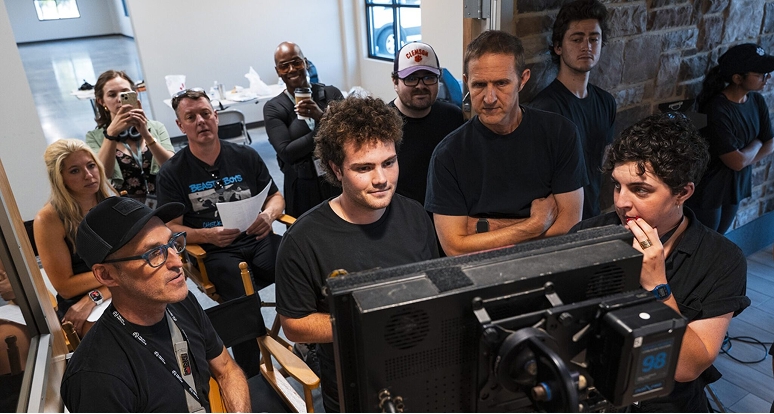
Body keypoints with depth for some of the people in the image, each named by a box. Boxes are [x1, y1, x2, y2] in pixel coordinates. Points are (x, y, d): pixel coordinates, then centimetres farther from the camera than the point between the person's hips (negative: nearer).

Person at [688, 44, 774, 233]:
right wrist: (756, 144, -5)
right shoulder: (716, 110, -27)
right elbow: (737, 161, -24)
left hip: (736, 187, 7)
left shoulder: (757, 101, -2)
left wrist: (746, 159, -13)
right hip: (708, 192, -7)